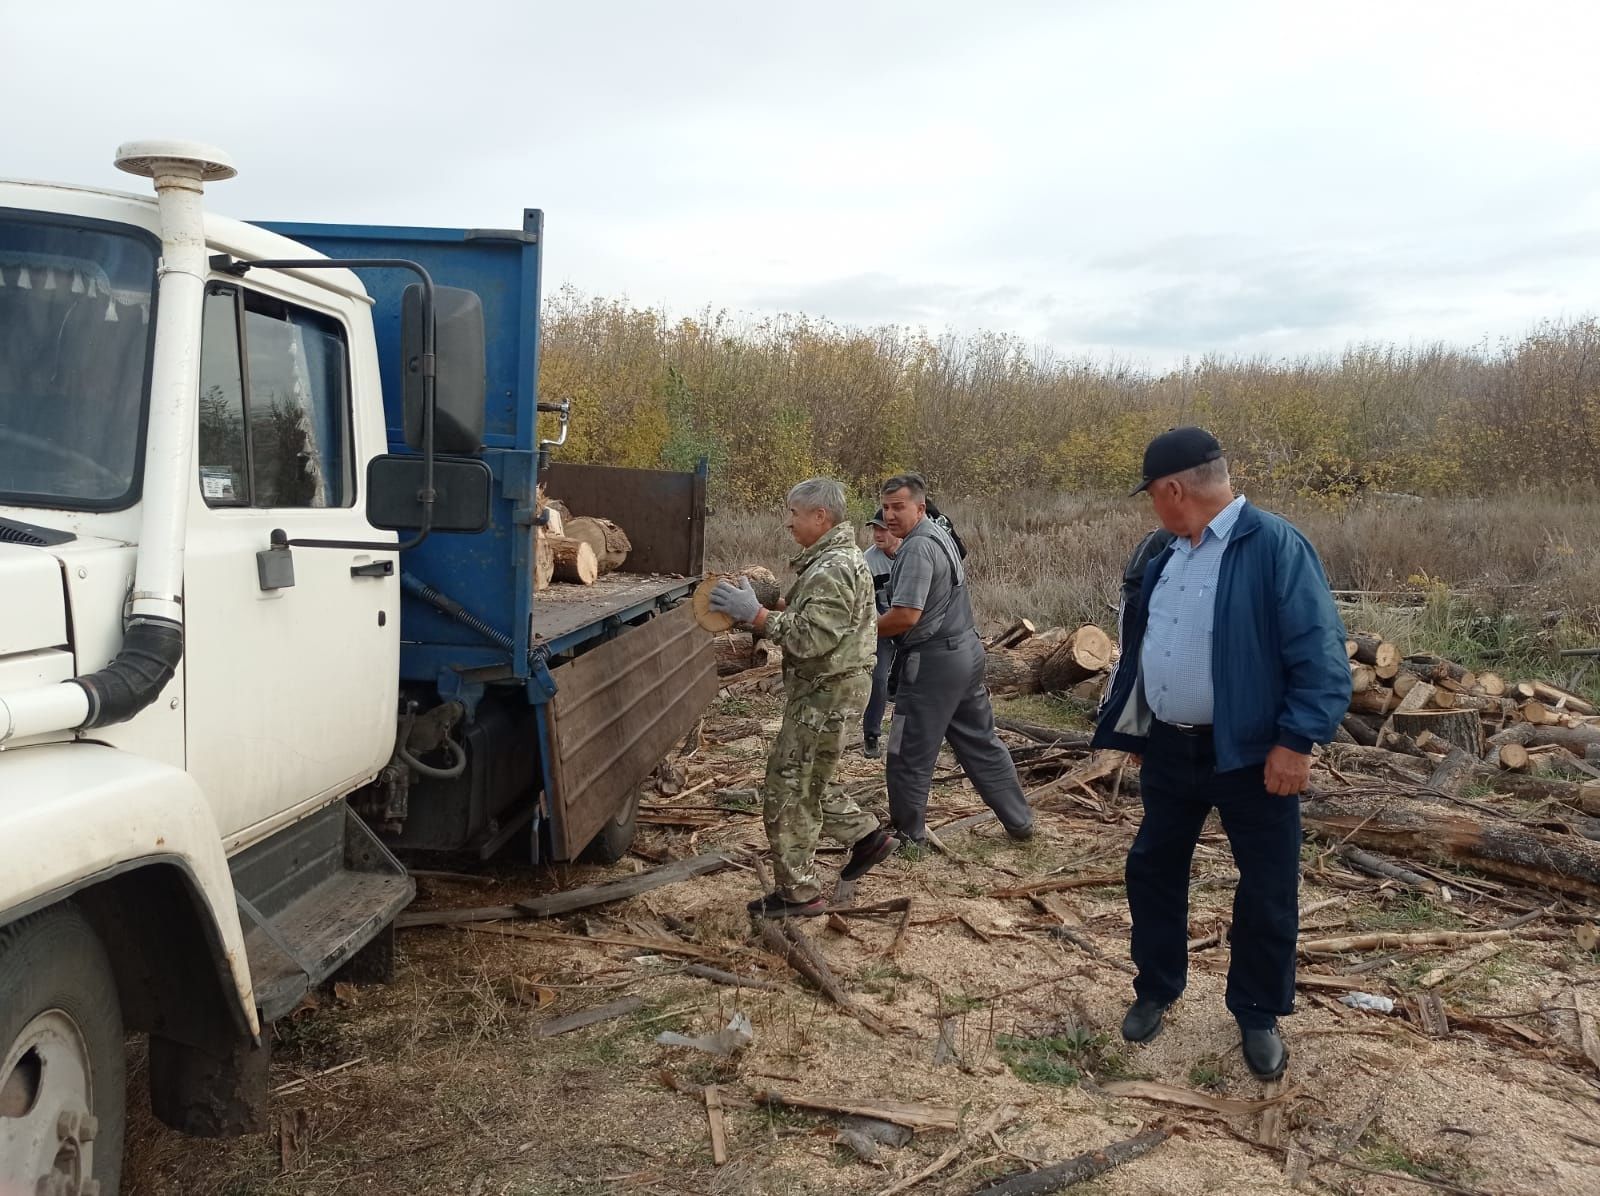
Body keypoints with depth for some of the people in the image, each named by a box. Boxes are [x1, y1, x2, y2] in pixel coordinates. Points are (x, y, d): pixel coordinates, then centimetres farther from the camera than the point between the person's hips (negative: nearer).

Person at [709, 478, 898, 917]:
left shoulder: (832, 570, -22)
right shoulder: (837, 557, 13)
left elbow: (811, 639, -27)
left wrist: (757, 614, -24)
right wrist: (756, 612, 7)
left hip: (826, 694, -11)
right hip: (823, 687, 11)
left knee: (789, 788, -2)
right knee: (806, 778, 22)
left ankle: (798, 893, 7)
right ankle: (866, 835, 29)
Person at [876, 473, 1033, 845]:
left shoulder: (918, 546, -18)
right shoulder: (939, 535, 13)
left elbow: (906, 615, -25)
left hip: (933, 661, -10)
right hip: (966, 651, 10)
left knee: (909, 755, 2)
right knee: (981, 742, 17)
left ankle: (909, 835, 14)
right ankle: (1019, 821, 24)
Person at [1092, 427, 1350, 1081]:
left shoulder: (1275, 546, -17)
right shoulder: (1167, 555, 7)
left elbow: (1319, 654, -19)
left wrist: (1296, 741, -22)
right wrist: (1133, 729, 17)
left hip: (1250, 756, -7)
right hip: (1168, 750, 7)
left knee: (1267, 895, 7)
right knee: (1152, 869, 15)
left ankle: (1258, 1017, 27)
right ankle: (1155, 991, 34)